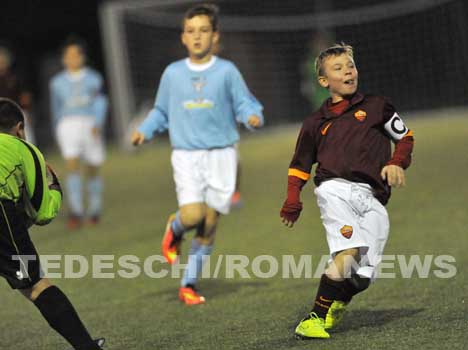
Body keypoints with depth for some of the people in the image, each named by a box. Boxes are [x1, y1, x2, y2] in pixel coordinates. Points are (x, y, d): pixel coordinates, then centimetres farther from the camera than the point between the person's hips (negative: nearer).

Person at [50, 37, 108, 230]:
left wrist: (98, 123, -19)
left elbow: (100, 102, -3)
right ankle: (75, 212, -25)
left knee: (93, 170, 7)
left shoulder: (93, 78, 7)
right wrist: (59, 133, 24)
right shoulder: (57, 82, 14)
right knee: (72, 166, -17)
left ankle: (94, 210, 26)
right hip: (68, 125, 0)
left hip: (90, 125, 0)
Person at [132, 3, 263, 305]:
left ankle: (189, 284, 13)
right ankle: (174, 230, 18)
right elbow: (162, 111, 18)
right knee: (193, 215, -19)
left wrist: (253, 117, -19)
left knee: (209, 224, 1)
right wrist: (145, 131, 2)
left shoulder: (226, 71, 1)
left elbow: (244, 104, 3)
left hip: (221, 155, 0)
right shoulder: (173, 73, 6)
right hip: (186, 155, 0)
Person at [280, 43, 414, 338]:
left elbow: (405, 137, 24)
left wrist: (398, 163, 4)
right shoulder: (316, 123, 19)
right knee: (348, 250, -30)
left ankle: (338, 302, 22)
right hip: (336, 188, -1)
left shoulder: (377, 107, 18)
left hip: (373, 199, 1)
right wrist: (293, 201, 11)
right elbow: (300, 166, 25)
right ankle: (316, 317, -23)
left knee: (363, 275, -11)